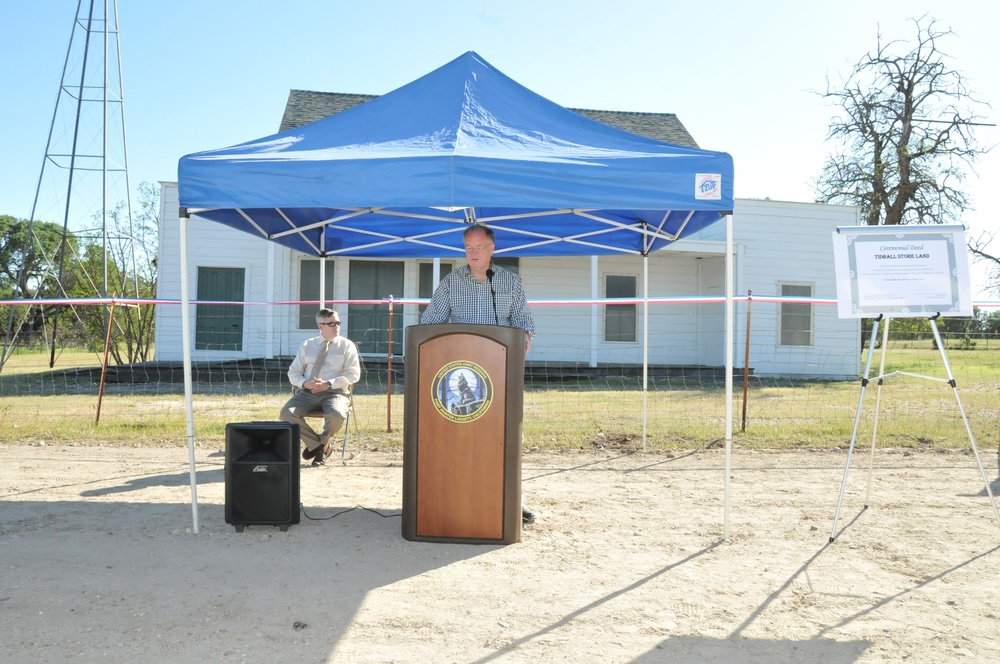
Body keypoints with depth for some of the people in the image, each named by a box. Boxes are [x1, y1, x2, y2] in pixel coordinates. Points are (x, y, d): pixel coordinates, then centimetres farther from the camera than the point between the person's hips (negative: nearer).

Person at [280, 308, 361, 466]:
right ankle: (317, 444, -3)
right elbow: (293, 373, 14)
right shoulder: (307, 345, 16)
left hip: (335, 392, -3)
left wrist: (328, 384, -15)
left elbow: (353, 374, -2)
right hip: (308, 393, 3)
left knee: (337, 416, -36)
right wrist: (304, 383, -10)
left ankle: (321, 442, 0)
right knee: (287, 413, -25)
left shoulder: (347, 345, 8)